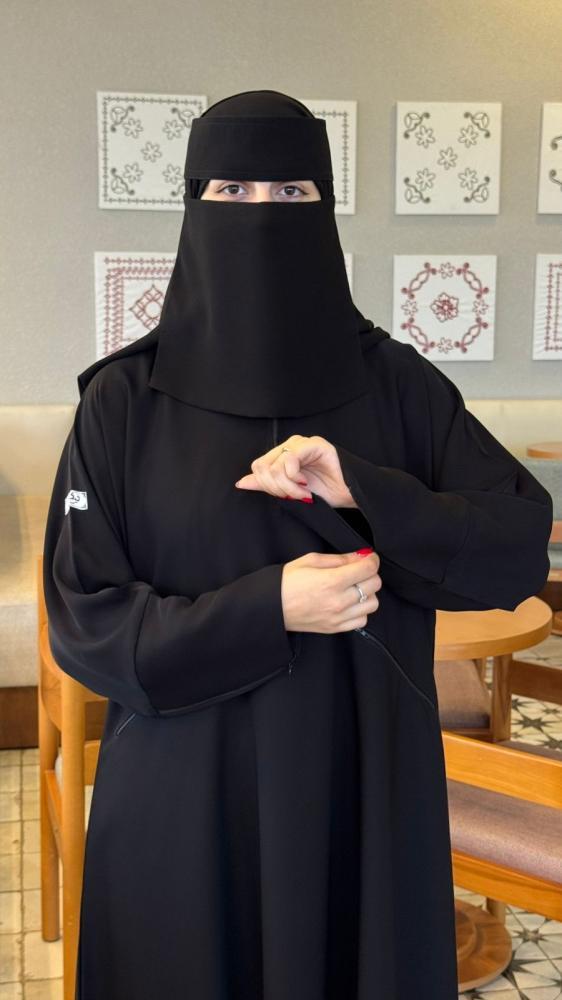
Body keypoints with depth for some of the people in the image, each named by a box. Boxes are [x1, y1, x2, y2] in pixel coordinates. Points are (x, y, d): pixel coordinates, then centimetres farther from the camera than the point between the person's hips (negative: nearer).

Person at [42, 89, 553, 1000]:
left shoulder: (398, 385, -1)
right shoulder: (125, 402, -6)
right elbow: (83, 621, -8)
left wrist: (365, 494, -20)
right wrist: (266, 610, -20)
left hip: (364, 788, 2)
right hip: (185, 801, -1)